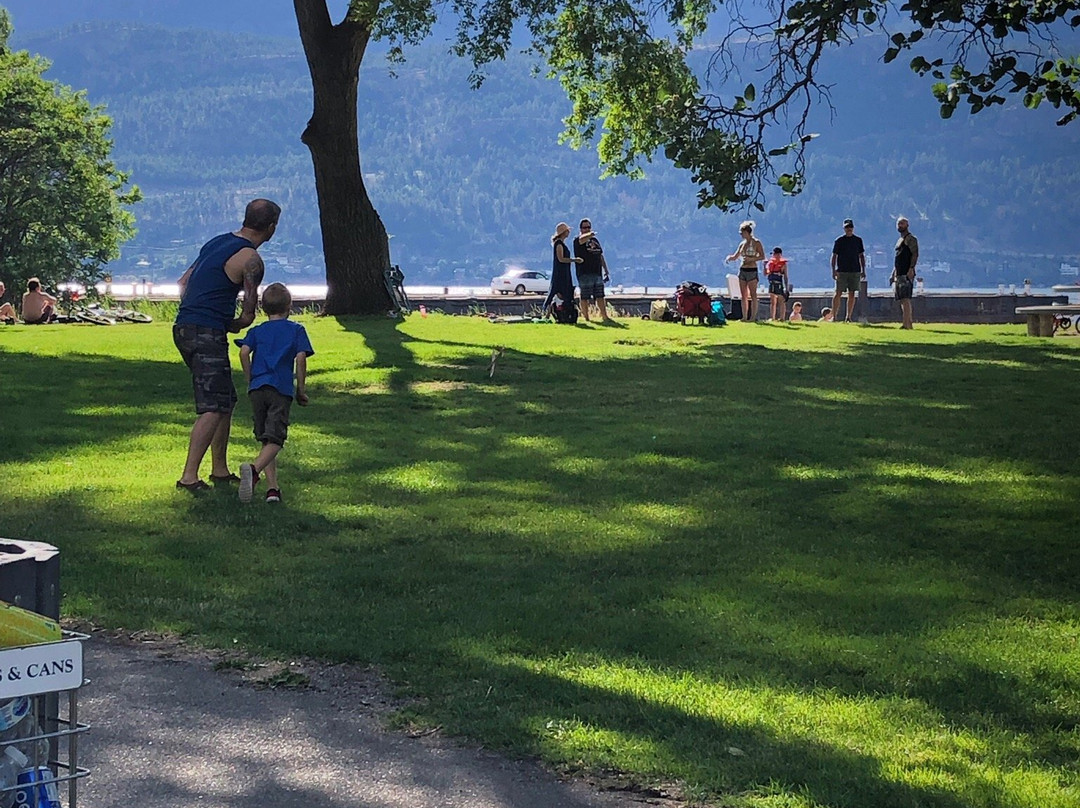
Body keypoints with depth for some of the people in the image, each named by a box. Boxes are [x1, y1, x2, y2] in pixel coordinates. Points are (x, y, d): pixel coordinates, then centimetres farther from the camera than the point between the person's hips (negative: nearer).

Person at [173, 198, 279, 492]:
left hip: (184, 327, 9)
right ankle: (189, 476, -19)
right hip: (207, 335, -9)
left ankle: (219, 470, 23)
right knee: (213, 408, -12)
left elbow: (183, 283, 22)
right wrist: (230, 325, 10)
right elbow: (248, 317, -9)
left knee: (226, 401, 18)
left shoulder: (217, 242, 16)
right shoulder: (250, 259, -10)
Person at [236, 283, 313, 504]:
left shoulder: (257, 331, 17)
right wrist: (301, 389, 5)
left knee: (265, 439, 13)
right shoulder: (296, 330, 12)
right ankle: (254, 468, -39)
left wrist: (250, 381, 9)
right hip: (281, 389, -3)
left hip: (257, 389, 3)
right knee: (275, 440, -9)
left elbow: (244, 352, 0)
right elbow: (301, 358, -1)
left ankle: (272, 487, 3)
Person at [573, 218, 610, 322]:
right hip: (584, 274, -6)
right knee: (585, 297, -3)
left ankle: (604, 317, 12)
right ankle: (586, 318, 2)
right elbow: (582, 239, -27)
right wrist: (591, 234, -49)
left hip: (597, 273, 6)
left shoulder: (595, 240, 21)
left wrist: (606, 271, 19)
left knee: (600, 296, 7)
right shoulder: (577, 240, -1)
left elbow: (601, 256, 23)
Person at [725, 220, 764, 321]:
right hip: (742, 270, 7)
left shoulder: (756, 243, -5)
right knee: (744, 296, 7)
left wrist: (751, 259, -20)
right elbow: (735, 257, 19)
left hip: (752, 270, -7)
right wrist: (729, 258, -2)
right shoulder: (742, 244, 13)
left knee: (753, 295, -5)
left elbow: (762, 256, -9)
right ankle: (744, 316, 10)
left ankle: (753, 316, -4)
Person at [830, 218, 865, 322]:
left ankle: (849, 317, 9)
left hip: (855, 271, 3)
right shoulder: (839, 241, 2)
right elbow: (834, 256, 2)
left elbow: (861, 256, 15)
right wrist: (833, 270, -9)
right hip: (842, 271, -3)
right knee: (838, 293, -7)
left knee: (852, 294, 3)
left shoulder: (858, 240, 10)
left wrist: (863, 270, 9)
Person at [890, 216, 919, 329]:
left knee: (905, 299, -16)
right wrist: (893, 274, 24)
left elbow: (915, 254, -15)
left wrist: (911, 269, -26)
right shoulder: (899, 240, 23)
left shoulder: (910, 239, -5)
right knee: (902, 300, 9)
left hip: (907, 273, -10)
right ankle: (908, 323, 13)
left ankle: (906, 324, -22)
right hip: (898, 274, 10)